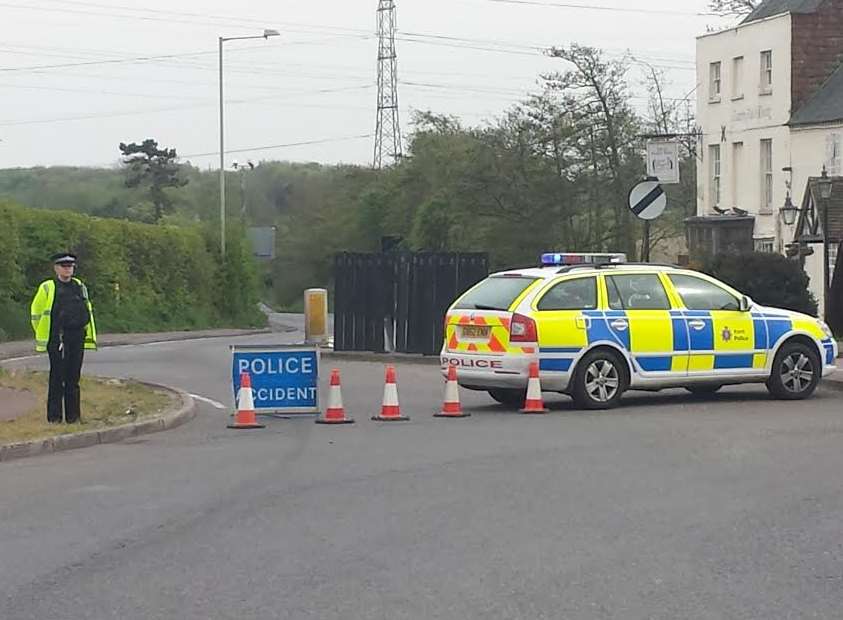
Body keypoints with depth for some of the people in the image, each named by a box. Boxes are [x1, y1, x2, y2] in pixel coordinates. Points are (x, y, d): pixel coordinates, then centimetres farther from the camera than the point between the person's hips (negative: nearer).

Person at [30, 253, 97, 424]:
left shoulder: (80, 287, 13)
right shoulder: (47, 288, -2)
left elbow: (88, 312, 20)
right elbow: (36, 312, 3)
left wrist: (87, 333, 14)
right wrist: (42, 334, 3)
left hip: (77, 338, 4)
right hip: (57, 339, -4)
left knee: (73, 378, 7)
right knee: (57, 378, -3)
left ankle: (73, 415, 13)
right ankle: (54, 416, 2)